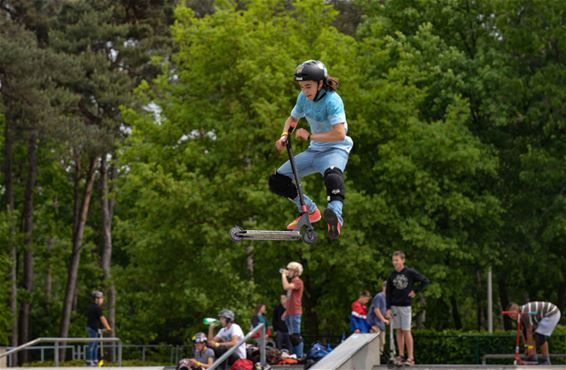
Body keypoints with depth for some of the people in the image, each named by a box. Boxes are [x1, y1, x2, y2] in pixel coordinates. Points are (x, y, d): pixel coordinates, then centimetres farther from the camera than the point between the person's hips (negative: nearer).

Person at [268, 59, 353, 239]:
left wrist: (309, 136, -26)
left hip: (335, 150, -8)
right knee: (276, 181, 2)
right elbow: (292, 119, 19)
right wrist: (284, 135, -1)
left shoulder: (332, 100, -22)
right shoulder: (303, 98, 0)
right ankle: (310, 211, 15)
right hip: (314, 150, 8)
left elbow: (339, 134, -32)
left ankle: (336, 216, -54)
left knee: (332, 175, -43)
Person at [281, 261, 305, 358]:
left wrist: (283, 275, -13)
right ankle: (295, 356, 13)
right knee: (291, 336, 10)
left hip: (295, 313, -10)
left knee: (296, 335, -12)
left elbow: (286, 287, -25)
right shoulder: (292, 282, 22)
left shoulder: (298, 282, -7)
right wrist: (286, 311, 19)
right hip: (289, 313, 10)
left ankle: (299, 356, -14)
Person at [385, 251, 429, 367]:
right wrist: (388, 308, 1)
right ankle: (401, 356, 10)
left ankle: (410, 357, -1)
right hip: (394, 306, 4)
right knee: (399, 331, 6)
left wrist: (415, 291, -4)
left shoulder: (410, 273, -5)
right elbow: (388, 293, 8)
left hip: (405, 305, -4)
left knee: (406, 331, -4)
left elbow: (425, 281, 0)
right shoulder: (391, 276, 5)